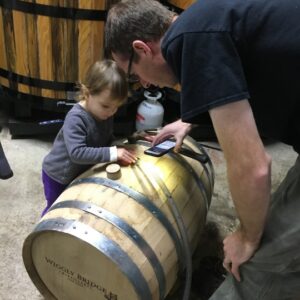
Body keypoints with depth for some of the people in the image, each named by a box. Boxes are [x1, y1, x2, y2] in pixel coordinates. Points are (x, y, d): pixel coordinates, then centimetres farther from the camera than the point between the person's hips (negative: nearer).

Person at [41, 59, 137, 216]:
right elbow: (77, 153, -44)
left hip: (80, 172, 6)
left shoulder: (105, 112, -12)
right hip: (58, 176, -6)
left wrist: (118, 153, -18)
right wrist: (112, 153, -45)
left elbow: (108, 140, 2)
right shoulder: (75, 118, -35)